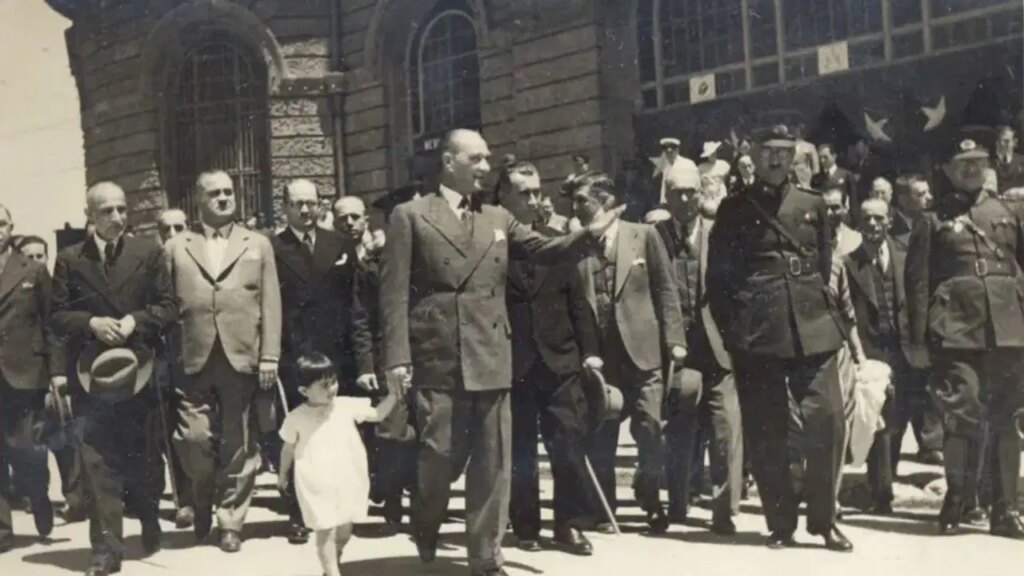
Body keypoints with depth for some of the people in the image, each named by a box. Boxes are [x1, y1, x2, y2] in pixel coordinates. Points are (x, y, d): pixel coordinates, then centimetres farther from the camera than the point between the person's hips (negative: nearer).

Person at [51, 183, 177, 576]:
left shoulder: (149, 252, 4)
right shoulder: (69, 259, 4)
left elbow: (168, 306, 1)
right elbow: (58, 315, 1)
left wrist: (136, 320, -15)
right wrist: (91, 322, -16)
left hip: (139, 367, 1)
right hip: (90, 371, 0)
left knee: (145, 454, 12)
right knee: (96, 460, -5)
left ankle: (150, 527, 35)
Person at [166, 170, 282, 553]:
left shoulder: (258, 244, 12)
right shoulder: (176, 248, 11)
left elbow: (270, 304, 5)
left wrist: (269, 357, -4)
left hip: (242, 359, 0)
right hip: (193, 360, 0)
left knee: (238, 446, 3)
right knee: (194, 439, -5)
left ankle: (230, 521, 15)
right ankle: (203, 505, 22)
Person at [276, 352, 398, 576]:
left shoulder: (347, 405, -3)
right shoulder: (296, 418, -7)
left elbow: (378, 415, 6)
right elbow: (289, 448, 8)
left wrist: (393, 393, -5)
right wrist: (283, 475, 19)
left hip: (348, 481, 3)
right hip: (317, 486, -3)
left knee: (344, 530, 14)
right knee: (325, 532, -5)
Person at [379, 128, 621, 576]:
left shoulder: (498, 219, 16)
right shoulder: (410, 216, 1)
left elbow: (545, 249, 13)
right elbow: (394, 292, -4)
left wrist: (590, 233, -5)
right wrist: (397, 357, -12)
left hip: (491, 359, 4)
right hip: (438, 360, -4)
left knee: (492, 463, 5)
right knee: (440, 456, 1)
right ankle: (426, 530, 30)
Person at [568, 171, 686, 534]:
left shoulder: (643, 235, 2)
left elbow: (666, 290, 2)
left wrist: (675, 340, -5)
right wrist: (587, 351, -8)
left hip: (643, 351, -1)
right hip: (600, 357, 2)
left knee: (650, 431, -2)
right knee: (600, 436, 8)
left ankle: (650, 500, 19)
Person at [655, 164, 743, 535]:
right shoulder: (655, 237, 1)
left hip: (717, 345, 0)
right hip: (677, 345, 0)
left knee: (727, 429, -5)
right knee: (679, 431, 8)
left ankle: (724, 510, 5)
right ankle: (678, 505, 25)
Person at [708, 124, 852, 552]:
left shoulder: (813, 206, 13)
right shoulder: (734, 209, 7)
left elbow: (825, 267, 17)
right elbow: (718, 275, 5)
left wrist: (820, 308, 9)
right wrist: (730, 329, 0)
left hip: (813, 327, 2)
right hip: (758, 333, -2)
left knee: (827, 420, -5)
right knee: (767, 432, 2)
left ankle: (824, 520, 9)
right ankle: (781, 524, 13)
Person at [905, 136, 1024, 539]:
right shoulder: (933, 220, 6)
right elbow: (917, 281, 1)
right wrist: (919, 338, -6)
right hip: (957, 334, -3)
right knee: (961, 418, -6)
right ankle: (955, 502, 10)